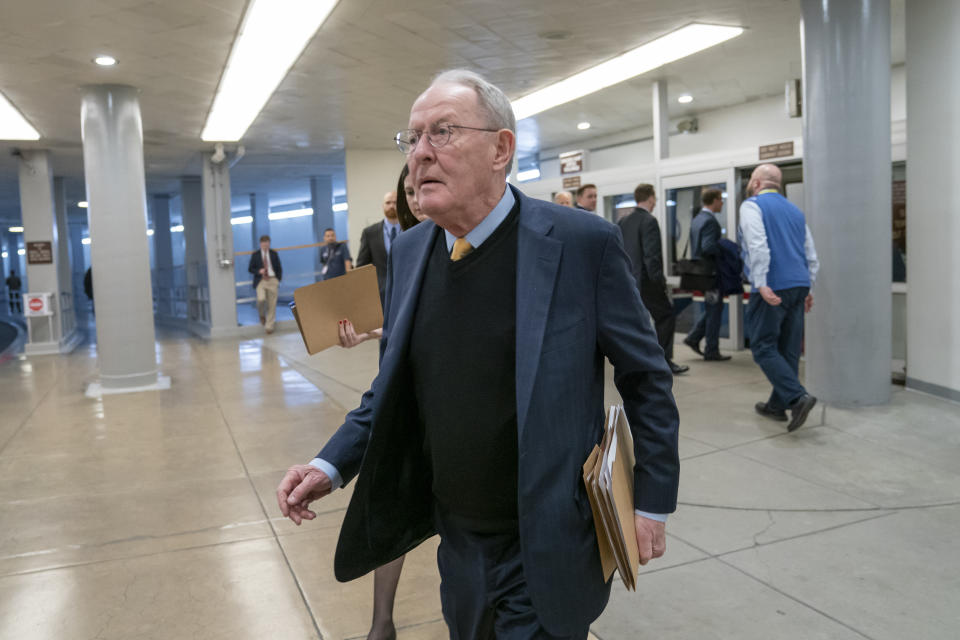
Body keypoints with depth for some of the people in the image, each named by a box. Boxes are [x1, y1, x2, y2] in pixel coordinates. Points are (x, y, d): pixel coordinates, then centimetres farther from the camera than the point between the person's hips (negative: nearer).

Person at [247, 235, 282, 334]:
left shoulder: (274, 254, 9)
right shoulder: (255, 255, 4)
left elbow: (279, 268, 14)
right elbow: (250, 269, 5)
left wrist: (278, 279, 3)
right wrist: (259, 271, -13)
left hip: (272, 280, 2)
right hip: (261, 280, -1)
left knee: (272, 304, -1)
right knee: (261, 299, -23)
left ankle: (269, 326, 8)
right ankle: (262, 315, 10)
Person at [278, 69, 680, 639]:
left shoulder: (582, 244, -16)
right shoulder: (410, 252, 0)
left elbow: (646, 379, -7)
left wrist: (652, 502, -5)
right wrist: (333, 465, -1)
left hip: (547, 550, -5)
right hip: (458, 543, 6)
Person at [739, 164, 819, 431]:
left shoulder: (751, 206, -3)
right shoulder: (795, 210, 19)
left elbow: (758, 247, -19)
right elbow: (812, 256, 18)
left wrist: (761, 284, -23)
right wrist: (808, 289, 22)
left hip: (772, 289, -8)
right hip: (799, 286, 8)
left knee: (764, 347, -3)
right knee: (788, 348, 12)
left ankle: (798, 397, -17)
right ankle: (777, 405, 20)